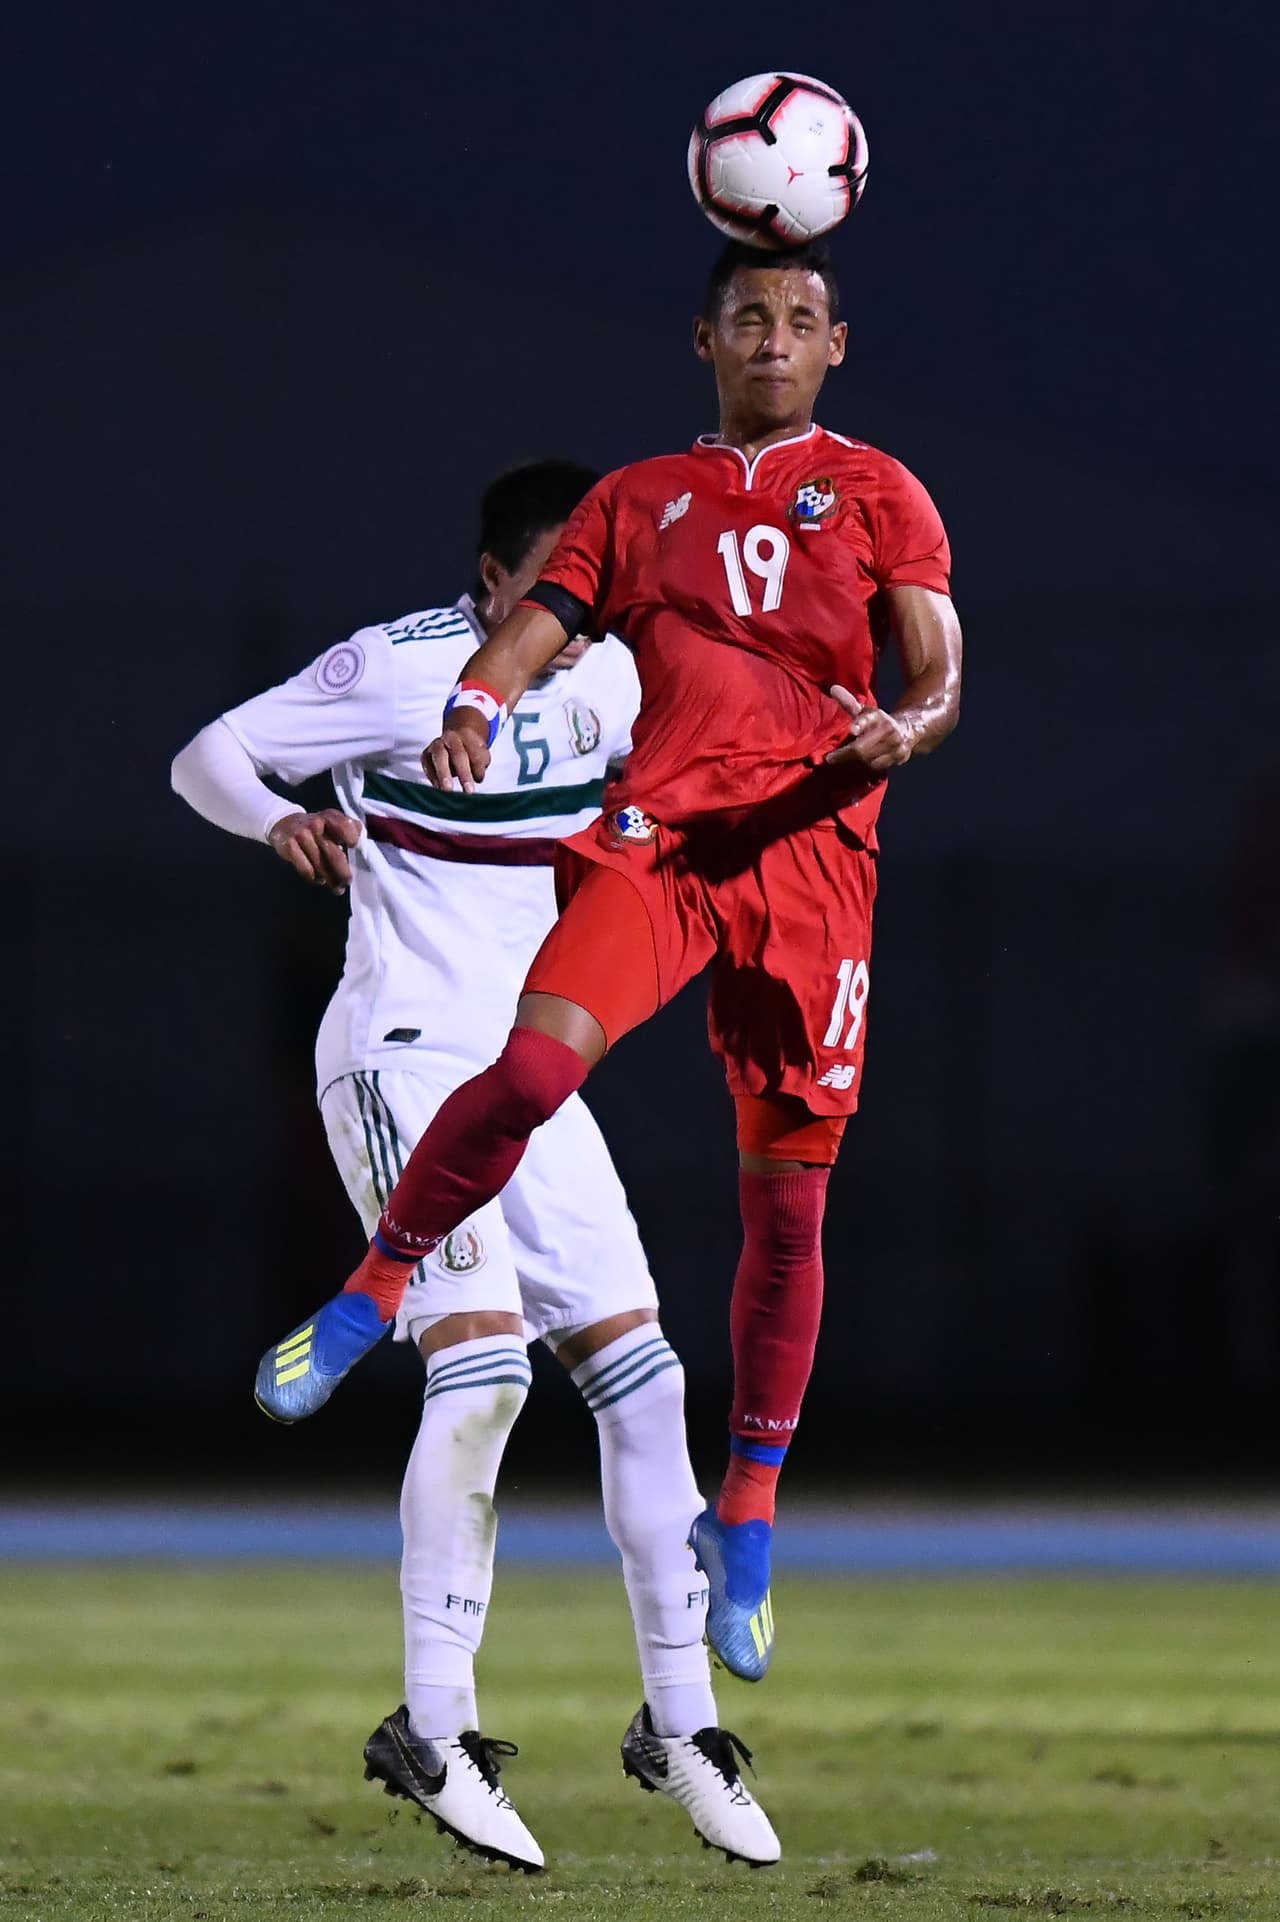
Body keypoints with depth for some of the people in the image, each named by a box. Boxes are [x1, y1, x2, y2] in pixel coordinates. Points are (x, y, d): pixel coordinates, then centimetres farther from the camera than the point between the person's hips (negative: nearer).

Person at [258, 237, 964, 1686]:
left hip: (811, 850, 0)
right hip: (661, 828, 0)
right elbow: (534, 628, 10)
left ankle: (744, 1525, 15)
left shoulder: (876, 494, 14)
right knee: (536, 1064, -28)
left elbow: (940, 676, 8)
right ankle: (374, 1290, -6)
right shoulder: (639, 500, 19)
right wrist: (473, 711, -12)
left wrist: (904, 729, -16)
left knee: (787, 1199, 2)